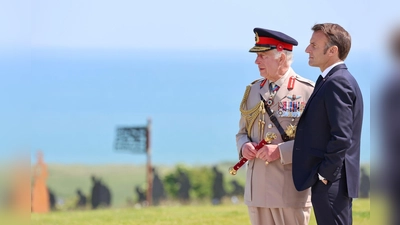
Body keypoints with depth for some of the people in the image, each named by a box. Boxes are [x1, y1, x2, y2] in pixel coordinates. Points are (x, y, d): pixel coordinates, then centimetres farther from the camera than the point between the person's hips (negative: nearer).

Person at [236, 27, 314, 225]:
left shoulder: (307, 91, -5)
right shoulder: (253, 91, 13)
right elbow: (242, 132, 20)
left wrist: (281, 151, -20)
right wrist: (244, 146, -4)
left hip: (291, 192, -6)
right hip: (257, 191, 6)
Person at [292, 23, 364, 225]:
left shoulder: (337, 82, -16)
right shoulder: (335, 80, 16)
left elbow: (341, 136, -22)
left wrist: (324, 175, -17)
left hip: (331, 183, -10)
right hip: (331, 181, 10)